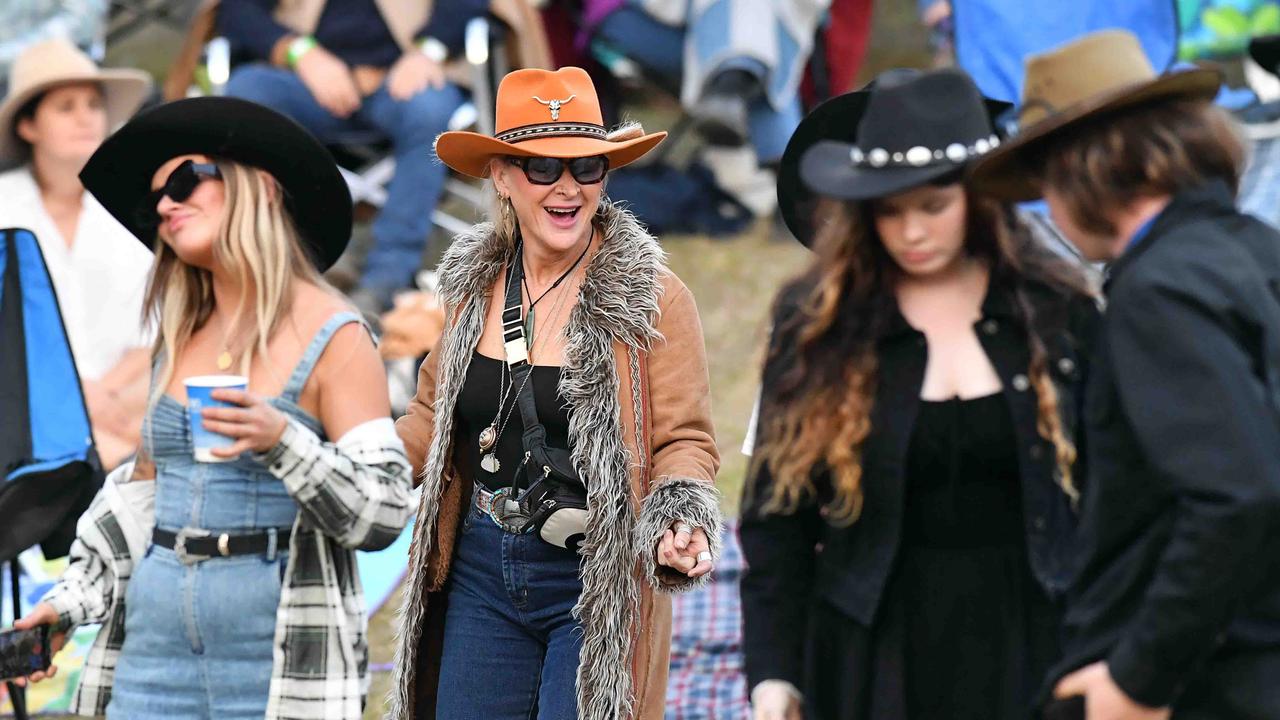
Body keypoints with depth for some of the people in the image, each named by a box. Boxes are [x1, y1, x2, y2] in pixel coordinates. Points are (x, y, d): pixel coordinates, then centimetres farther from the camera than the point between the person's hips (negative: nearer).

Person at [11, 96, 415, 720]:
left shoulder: (331, 338, -5)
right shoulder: (180, 339, 14)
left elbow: (382, 515, -10)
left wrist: (282, 440, -23)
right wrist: (73, 598, 14)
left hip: (277, 649, -5)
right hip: (157, 640, 5)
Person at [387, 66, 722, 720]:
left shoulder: (651, 298, -8)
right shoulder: (472, 286, 6)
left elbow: (683, 443, -5)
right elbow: (433, 418, 18)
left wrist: (681, 524, -24)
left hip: (598, 586, -4)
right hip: (480, 576, 5)